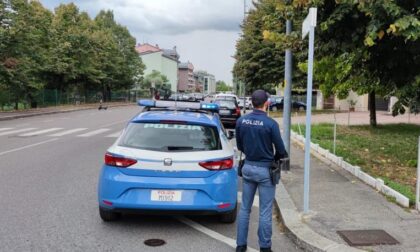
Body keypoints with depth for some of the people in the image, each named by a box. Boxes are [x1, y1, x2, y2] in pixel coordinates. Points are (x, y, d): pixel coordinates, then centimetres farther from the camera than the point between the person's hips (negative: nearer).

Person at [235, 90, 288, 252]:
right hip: (265, 170, -4)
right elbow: (281, 151, -9)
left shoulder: (241, 121, -4)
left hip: (248, 167, 5)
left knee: (245, 208, 14)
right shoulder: (271, 124, -18)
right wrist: (274, 157, 11)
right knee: (265, 212, 5)